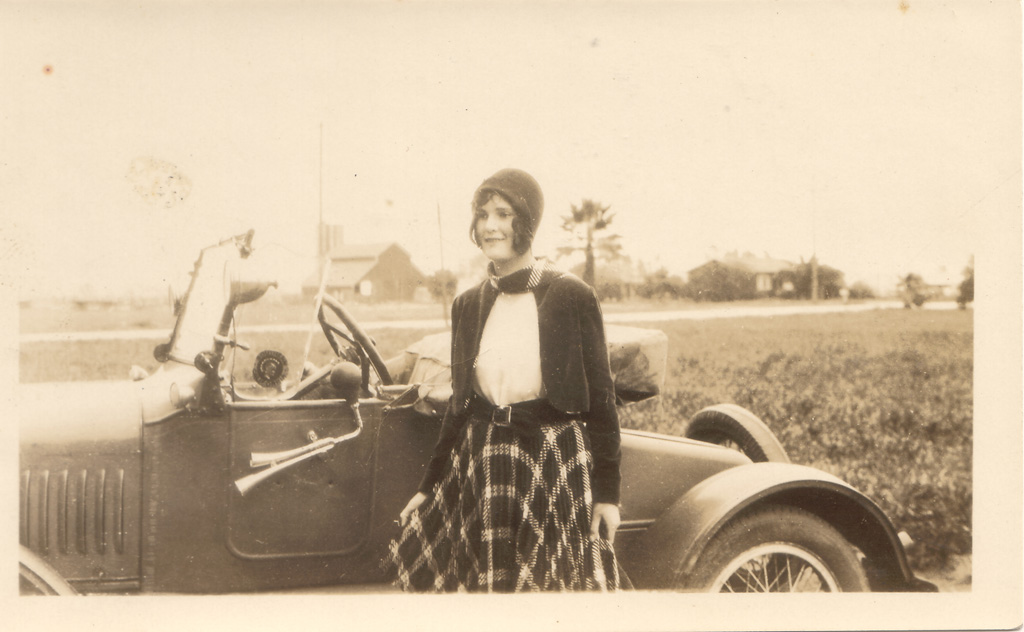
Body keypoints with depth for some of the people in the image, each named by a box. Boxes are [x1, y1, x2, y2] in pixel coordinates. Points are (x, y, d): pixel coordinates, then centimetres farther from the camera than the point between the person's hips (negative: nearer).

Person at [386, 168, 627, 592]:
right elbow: (459, 404, 14)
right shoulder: (467, 306, 8)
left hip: (556, 464, -4)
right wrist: (429, 487, 14)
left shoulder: (572, 298, -5)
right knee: (484, 584, 7)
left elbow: (600, 397, -3)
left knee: (560, 584, 2)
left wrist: (607, 492, -5)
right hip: (481, 468, 4)